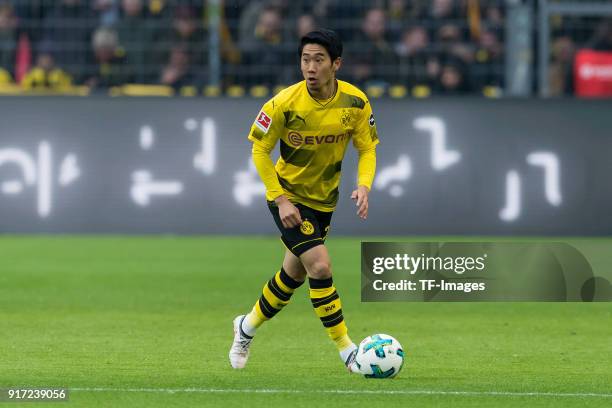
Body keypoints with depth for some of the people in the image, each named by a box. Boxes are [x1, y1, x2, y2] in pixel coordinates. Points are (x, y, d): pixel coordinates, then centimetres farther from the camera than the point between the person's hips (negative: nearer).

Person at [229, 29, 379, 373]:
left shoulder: (355, 102, -14)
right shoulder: (285, 103, -23)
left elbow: (367, 149, -3)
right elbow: (260, 150, -12)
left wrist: (364, 186, -22)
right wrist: (281, 200, -18)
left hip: (324, 199, 5)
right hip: (289, 196, -5)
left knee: (295, 274, 16)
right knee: (320, 266, -19)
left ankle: (248, 326, 41)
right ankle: (346, 349, -10)